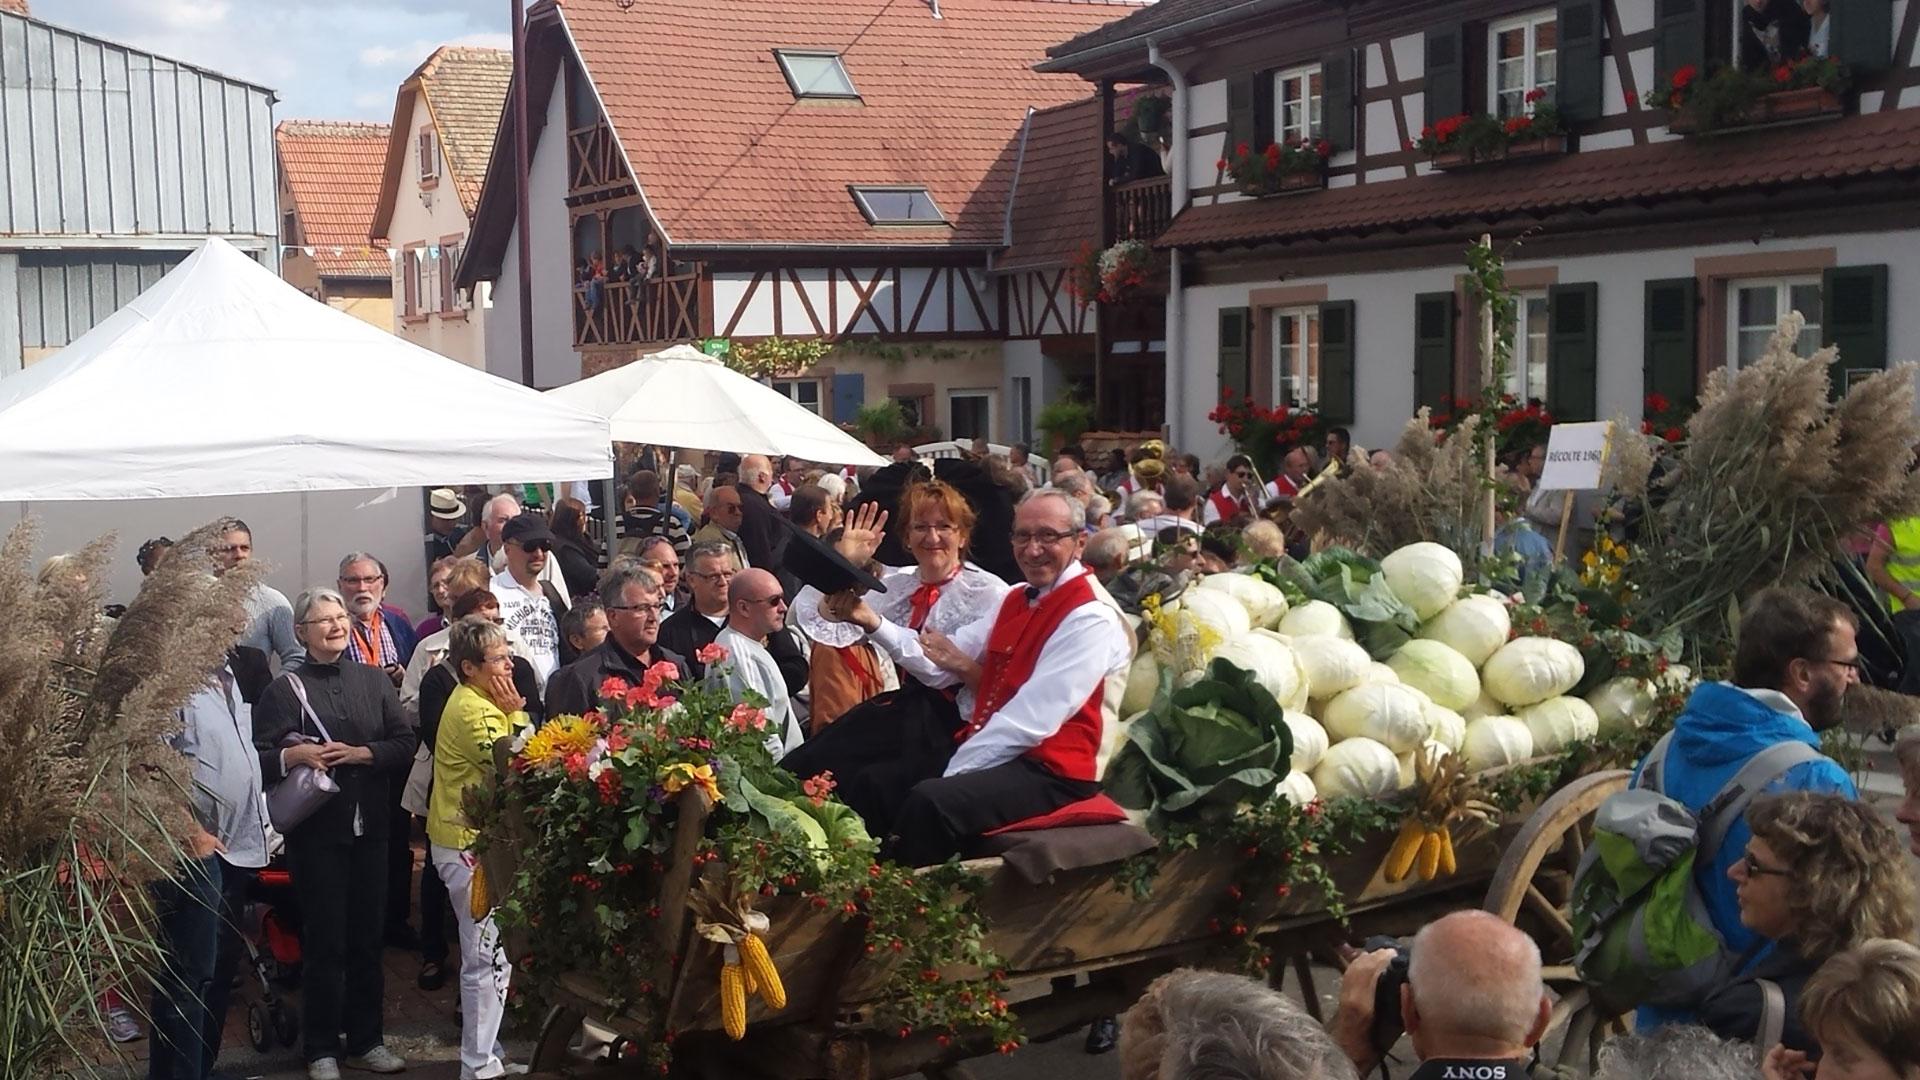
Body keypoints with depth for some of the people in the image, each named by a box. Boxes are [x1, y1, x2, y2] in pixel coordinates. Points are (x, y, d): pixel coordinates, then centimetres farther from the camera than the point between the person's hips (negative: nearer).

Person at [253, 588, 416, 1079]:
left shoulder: (374, 680, 6)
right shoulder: (286, 689, -3)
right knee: (324, 941, 3)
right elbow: (258, 761, -7)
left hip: (370, 827, 3)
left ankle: (365, 1039, 25)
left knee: (366, 937, 11)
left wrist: (362, 753, -13)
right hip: (316, 830, -3)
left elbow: (406, 744, 2)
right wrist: (293, 755, -26)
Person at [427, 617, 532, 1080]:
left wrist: (511, 713, -2)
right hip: (470, 846, -11)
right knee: (489, 959, -5)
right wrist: (516, 713, -15)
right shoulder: (473, 710, -19)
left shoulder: (479, 700, 12)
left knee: (490, 955, 18)